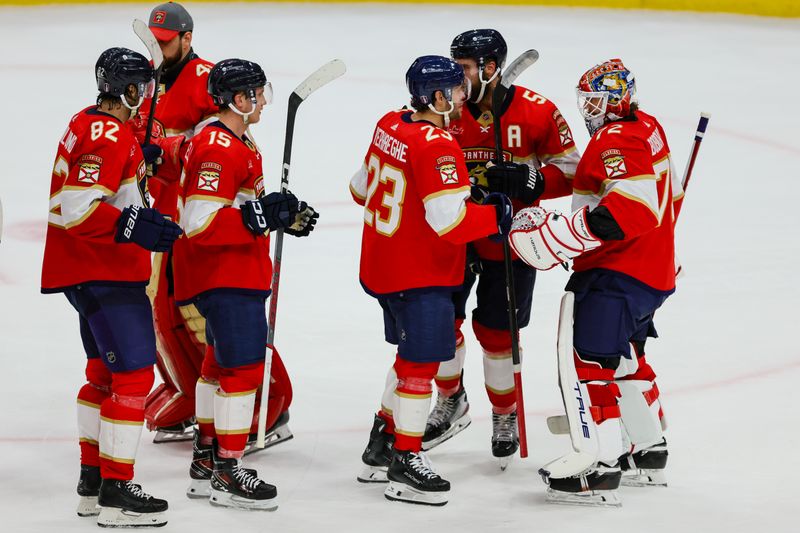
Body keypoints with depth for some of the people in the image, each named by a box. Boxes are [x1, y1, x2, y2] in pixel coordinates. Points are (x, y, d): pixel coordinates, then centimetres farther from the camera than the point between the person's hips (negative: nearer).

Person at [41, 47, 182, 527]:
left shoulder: (92, 124, 13)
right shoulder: (110, 136, -19)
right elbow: (78, 209, -27)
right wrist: (135, 227, -33)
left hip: (96, 271, 11)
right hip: (103, 272, -11)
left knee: (105, 371, 20)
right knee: (134, 374, -11)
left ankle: (93, 480, 28)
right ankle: (116, 493, -11)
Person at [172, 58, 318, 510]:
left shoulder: (241, 145, 14)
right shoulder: (217, 148, -20)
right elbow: (200, 222, -27)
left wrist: (284, 214, 9)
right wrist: (261, 215, -26)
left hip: (238, 273, 12)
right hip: (222, 275, -11)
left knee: (222, 363, 18)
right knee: (244, 367, -10)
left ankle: (208, 462, 29)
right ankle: (227, 474, -5)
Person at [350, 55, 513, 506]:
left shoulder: (389, 126, 4)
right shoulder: (437, 148, -23)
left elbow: (363, 189, 15)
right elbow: (451, 221, -27)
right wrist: (497, 215, -13)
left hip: (382, 266, 10)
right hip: (420, 277, -10)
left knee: (412, 354, 23)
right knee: (420, 364, -1)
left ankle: (381, 450, 31)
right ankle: (406, 466, 3)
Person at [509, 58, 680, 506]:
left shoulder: (615, 141, -19)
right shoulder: (647, 129, 13)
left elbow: (627, 209, -32)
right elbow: (668, 197, 24)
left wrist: (555, 236, -32)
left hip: (617, 275, -11)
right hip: (655, 271, 11)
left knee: (587, 360, -11)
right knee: (625, 359, 24)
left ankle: (600, 469, -13)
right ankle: (647, 453, 34)